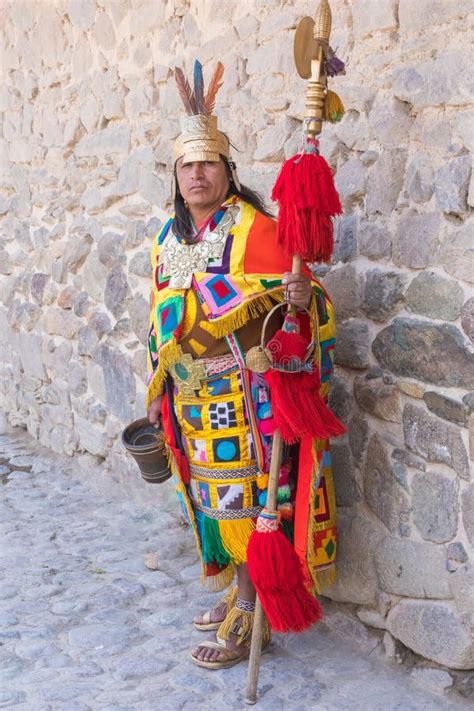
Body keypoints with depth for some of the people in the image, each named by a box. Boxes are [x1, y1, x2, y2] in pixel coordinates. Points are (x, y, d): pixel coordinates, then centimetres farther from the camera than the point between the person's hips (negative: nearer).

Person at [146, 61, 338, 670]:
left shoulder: (254, 228, -13)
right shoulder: (171, 237, 10)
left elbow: (306, 305, -15)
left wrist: (303, 297, -39)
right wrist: (159, 392, 20)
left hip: (246, 392, -7)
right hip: (193, 397, 7)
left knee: (248, 497, 0)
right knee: (218, 495, 16)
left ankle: (248, 619, 14)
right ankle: (238, 592, 34)